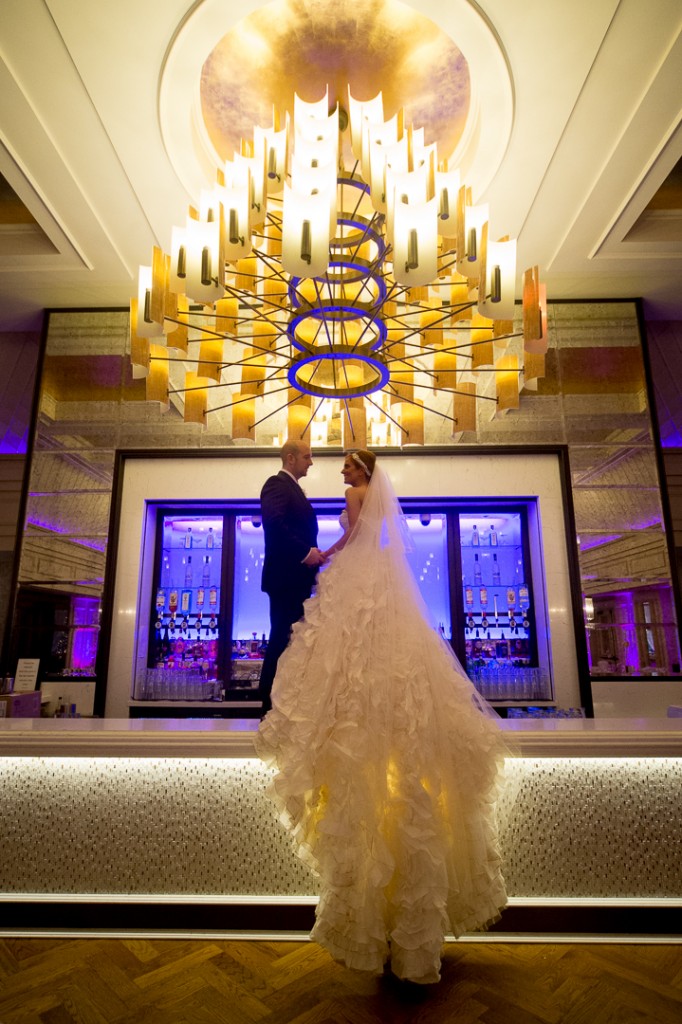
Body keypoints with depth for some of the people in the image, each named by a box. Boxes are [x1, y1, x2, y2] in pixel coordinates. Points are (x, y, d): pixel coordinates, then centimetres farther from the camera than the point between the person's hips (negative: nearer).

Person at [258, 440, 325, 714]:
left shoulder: (292, 487, 23)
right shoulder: (277, 484, -9)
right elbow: (274, 522, -25)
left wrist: (313, 553, 7)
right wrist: (305, 552, -24)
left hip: (298, 578, 10)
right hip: (285, 577, -10)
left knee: (292, 641, 11)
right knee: (281, 640, -4)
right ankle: (270, 706, 6)